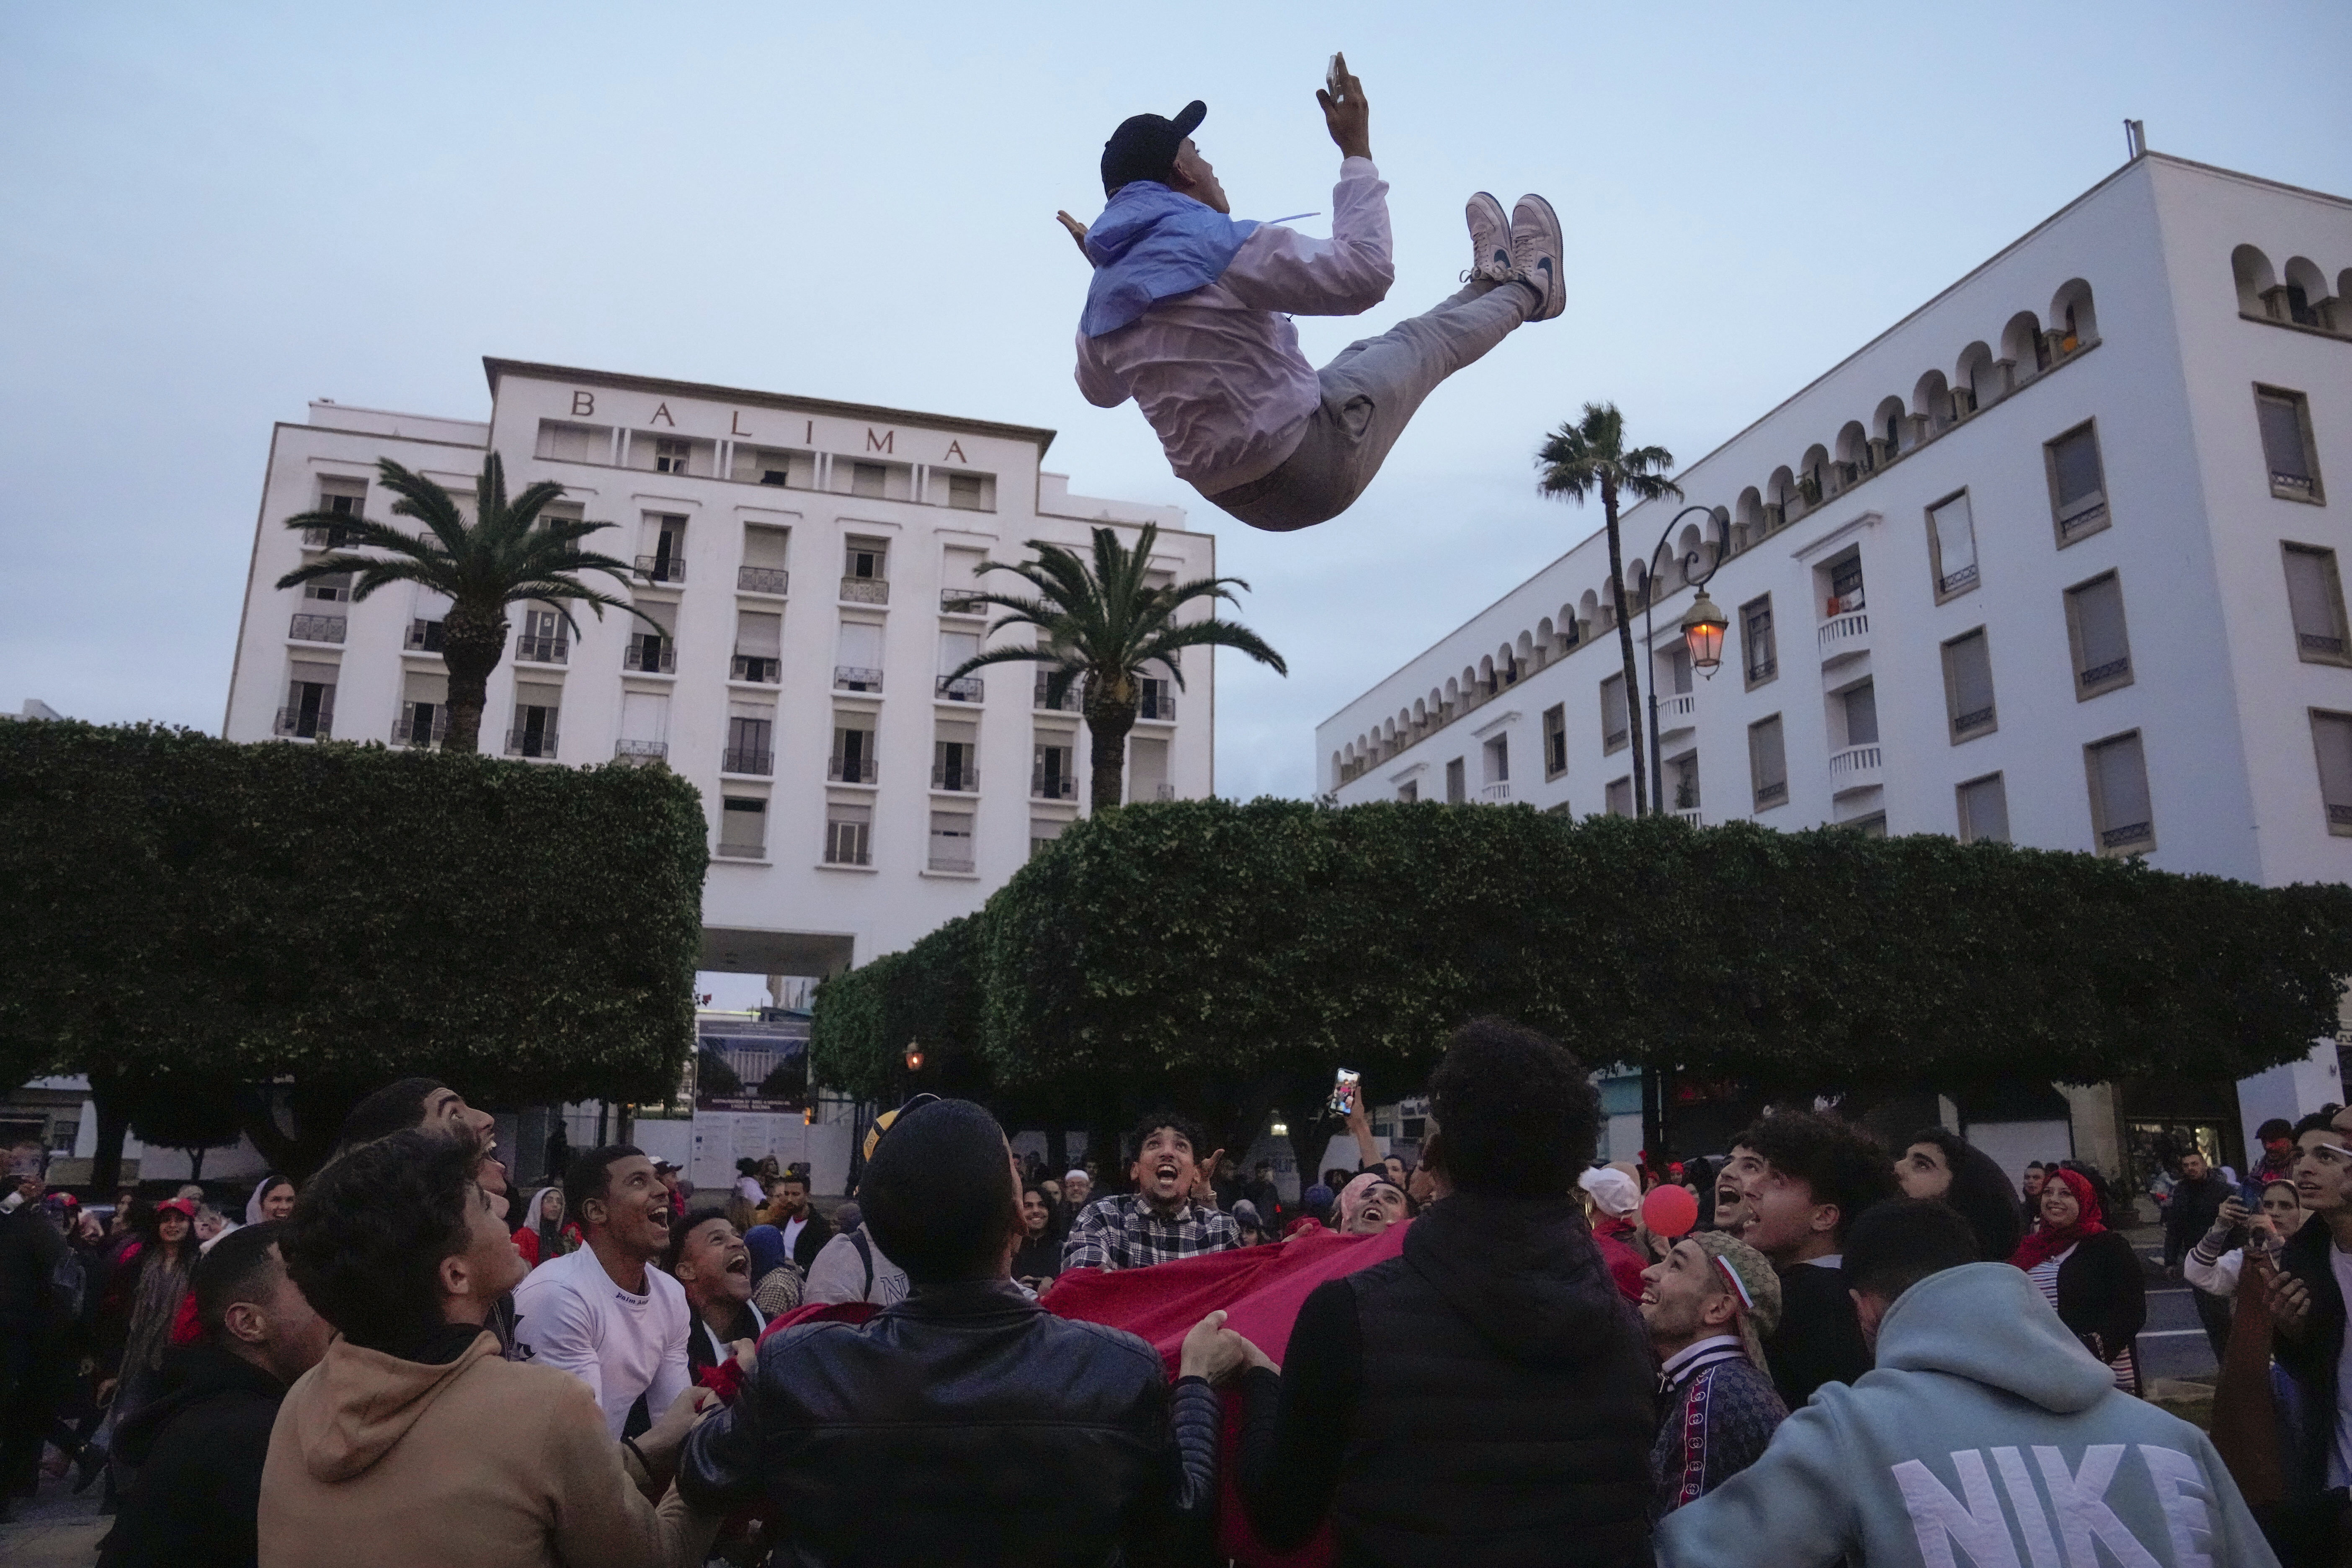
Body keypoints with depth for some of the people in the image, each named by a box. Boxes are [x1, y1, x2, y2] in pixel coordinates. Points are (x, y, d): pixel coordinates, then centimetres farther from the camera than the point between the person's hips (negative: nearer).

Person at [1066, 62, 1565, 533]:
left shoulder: (1105, 299, 1)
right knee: (1421, 340, 14)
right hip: (1315, 472, -8)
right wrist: (1357, 152, -10)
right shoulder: (1220, 244, -22)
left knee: (1363, 356, 27)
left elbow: (1099, 391, 22)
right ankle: (1528, 289, 42)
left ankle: (1488, 282, 47)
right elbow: (1363, 274, -21)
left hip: (1241, 499, 8)